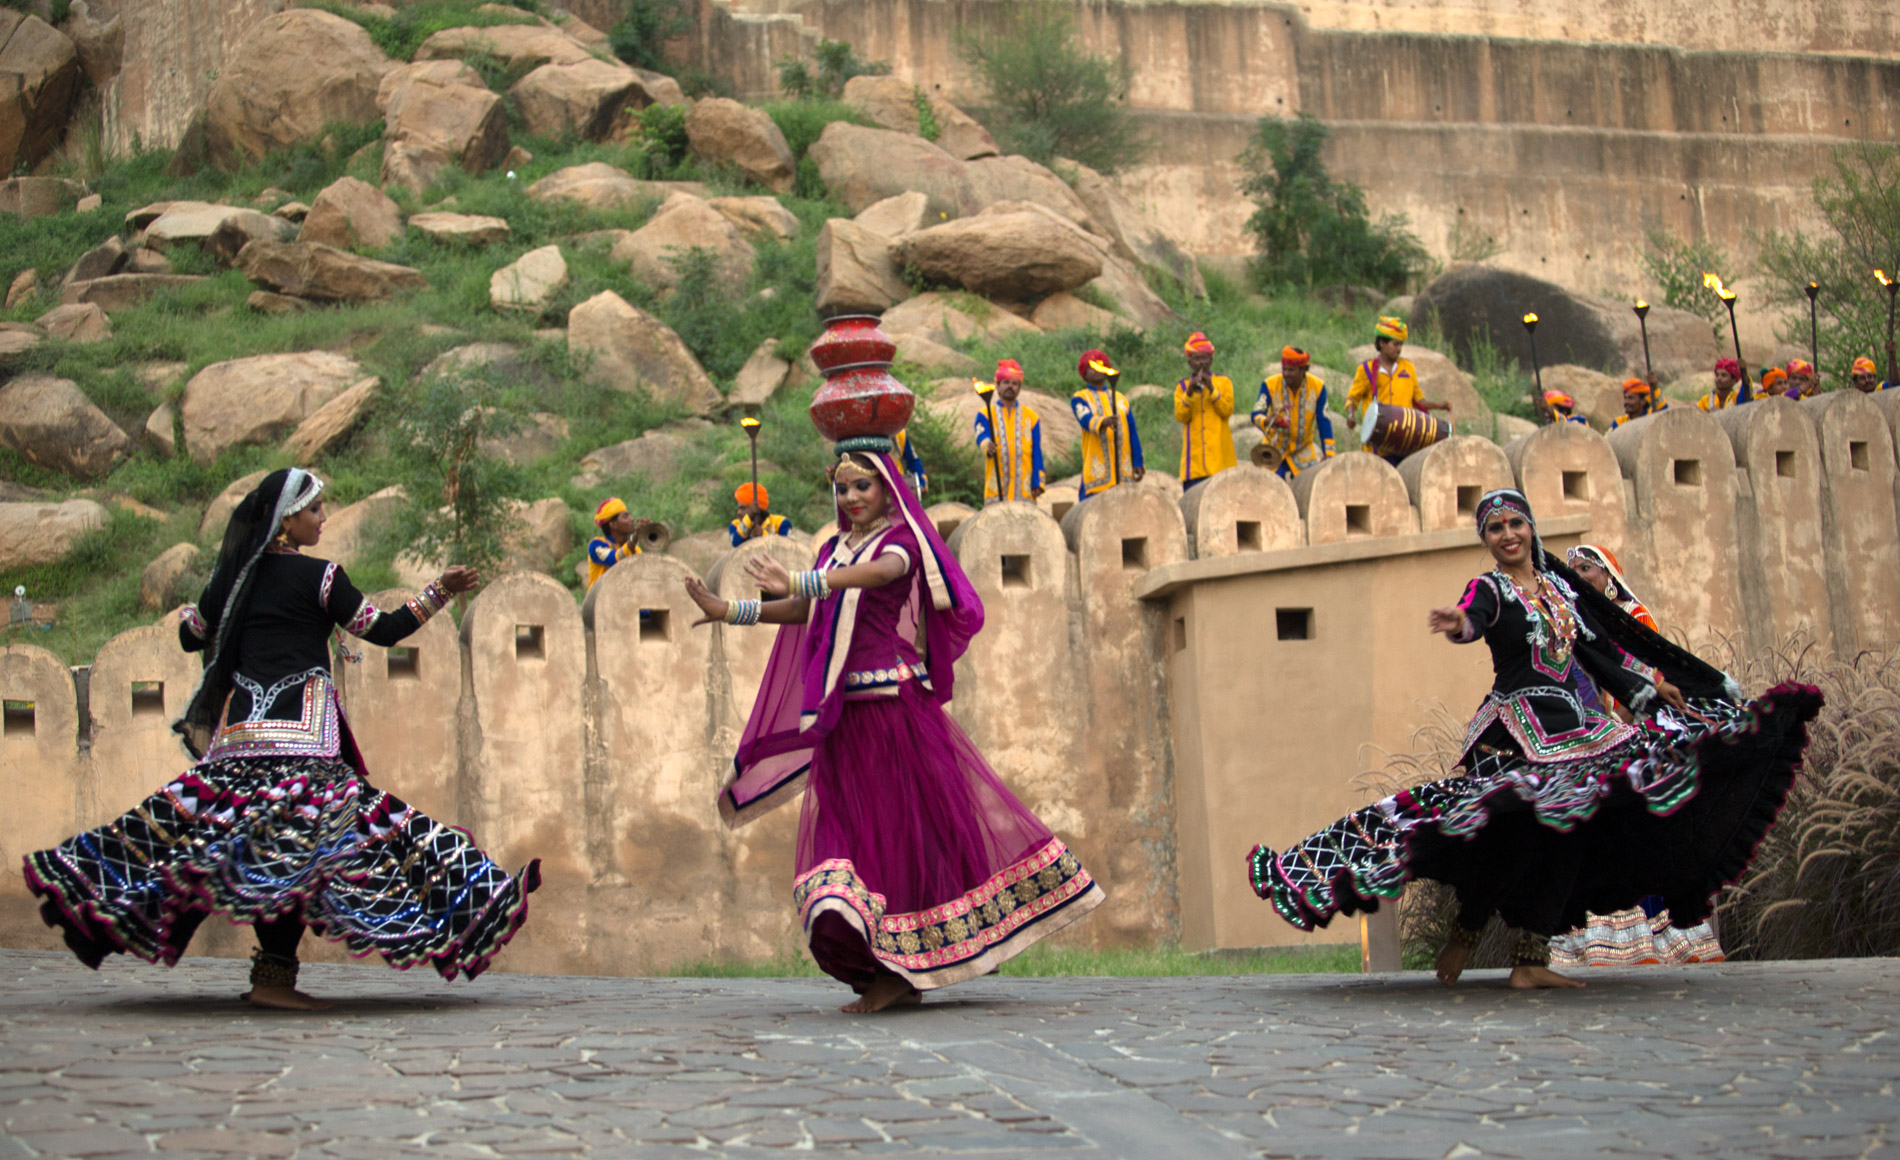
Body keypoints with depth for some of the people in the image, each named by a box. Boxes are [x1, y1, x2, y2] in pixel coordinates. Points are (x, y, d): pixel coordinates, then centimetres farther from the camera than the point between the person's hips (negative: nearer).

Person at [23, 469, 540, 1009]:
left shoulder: (235, 575, 12)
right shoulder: (319, 577, -3)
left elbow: (191, 635, 22)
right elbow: (383, 629, -2)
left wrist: (188, 611, 44)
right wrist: (438, 592, 5)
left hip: (239, 728, 6)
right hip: (301, 730, -6)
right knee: (296, 845, -8)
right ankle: (273, 977, -13)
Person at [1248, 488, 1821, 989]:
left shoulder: (1561, 586, 17)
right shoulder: (1489, 589, -3)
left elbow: (1601, 646, 24)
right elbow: (1472, 618, -27)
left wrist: (1653, 680, 24)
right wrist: (1458, 622, -50)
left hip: (1575, 722, 7)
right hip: (1517, 728, -7)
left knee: (1570, 831, 0)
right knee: (1520, 831, -18)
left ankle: (1531, 960, 2)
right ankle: (1466, 934, 0)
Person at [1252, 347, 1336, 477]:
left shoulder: (1317, 387, -9)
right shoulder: (1270, 385, -13)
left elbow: (1323, 422, -6)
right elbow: (1256, 415, -17)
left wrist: (1329, 454, -9)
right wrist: (1267, 421, -41)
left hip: (1304, 451, 1)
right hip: (1275, 449, -1)